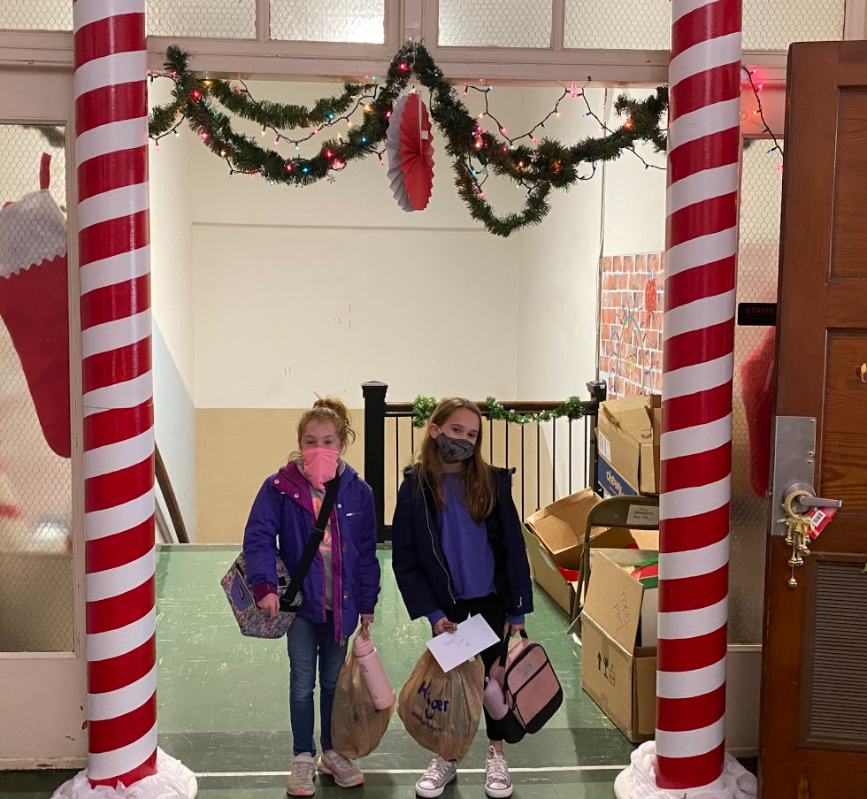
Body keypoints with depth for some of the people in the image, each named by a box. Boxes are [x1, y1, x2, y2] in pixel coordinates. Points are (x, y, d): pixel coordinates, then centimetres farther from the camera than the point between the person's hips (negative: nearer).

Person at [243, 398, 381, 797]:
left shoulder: (357, 491, -5)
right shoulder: (280, 488, -11)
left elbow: (366, 552, 1)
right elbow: (259, 539, -14)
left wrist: (367, 604, 4)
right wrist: (265, 586, -28)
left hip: (341, 604, 2)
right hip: (300, 602, -2)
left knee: (333, 681, 17)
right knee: (302, 685, 7)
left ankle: (331, 753, 33)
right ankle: (303, 759, 24)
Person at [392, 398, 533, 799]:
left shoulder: (493, 482, -9)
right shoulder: (415, 487, -9)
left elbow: (513, 548, -4)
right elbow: (404, 558, -7)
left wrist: (517, 609, -5)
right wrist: (432, 613, -12)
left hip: (491, 601, 0)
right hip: (446, 606, 0)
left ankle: (496, 755, 31)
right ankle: (444, 758, 30)